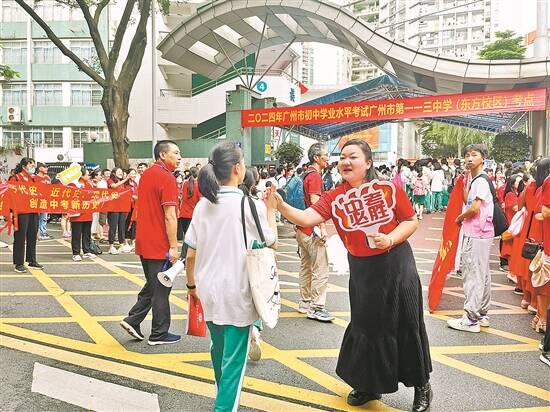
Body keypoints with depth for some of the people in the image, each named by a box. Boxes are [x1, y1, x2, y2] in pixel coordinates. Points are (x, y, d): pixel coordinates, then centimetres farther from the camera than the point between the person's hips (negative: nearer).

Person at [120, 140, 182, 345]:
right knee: (161, 290, 3)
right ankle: (159, 334, 13)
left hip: (144, 242, 8)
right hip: (160, 244, -8)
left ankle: (133, 320, 18)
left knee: (152, 285, 21)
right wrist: (174, 246, -17)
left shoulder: (146, 174, 12)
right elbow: (170, 216, -20)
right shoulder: (167, 178, -16)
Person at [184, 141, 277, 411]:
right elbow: (271, 243, -2)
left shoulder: (203, 205, 0)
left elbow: (190, 255, 2)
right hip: (237, 294, -6)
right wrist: (271, 209, 9)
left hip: (209, 291, 6)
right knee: (234, 359, 5)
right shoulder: (251, 205, -14)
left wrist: (191, 284, 17)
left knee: (219, 351, 25)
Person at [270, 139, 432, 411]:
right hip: (361, 269, 2)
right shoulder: (334, 197, -7)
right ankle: (368, 384, 36)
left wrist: (391, 239, -19)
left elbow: (411, 221, -2)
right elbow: (306, 218, -20)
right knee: (365, 326, 13)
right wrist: (281, 206, -37)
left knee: (406, 325, 8)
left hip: (396, 264, -2)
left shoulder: (388, 189, -10)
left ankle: (421, 384, 32)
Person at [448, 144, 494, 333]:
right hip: (476, 233, 10)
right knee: (482, 275, 15)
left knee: (473, 276, -6)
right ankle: (482, 315, 25)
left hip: (477, 234, -10)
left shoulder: (481, 180, -14)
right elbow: (467, 201, 16)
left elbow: (474, 208, -20)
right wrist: (466, 182, 10)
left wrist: (460, 218, -3)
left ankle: (471, 320, -1)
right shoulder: (474, 179, 14)